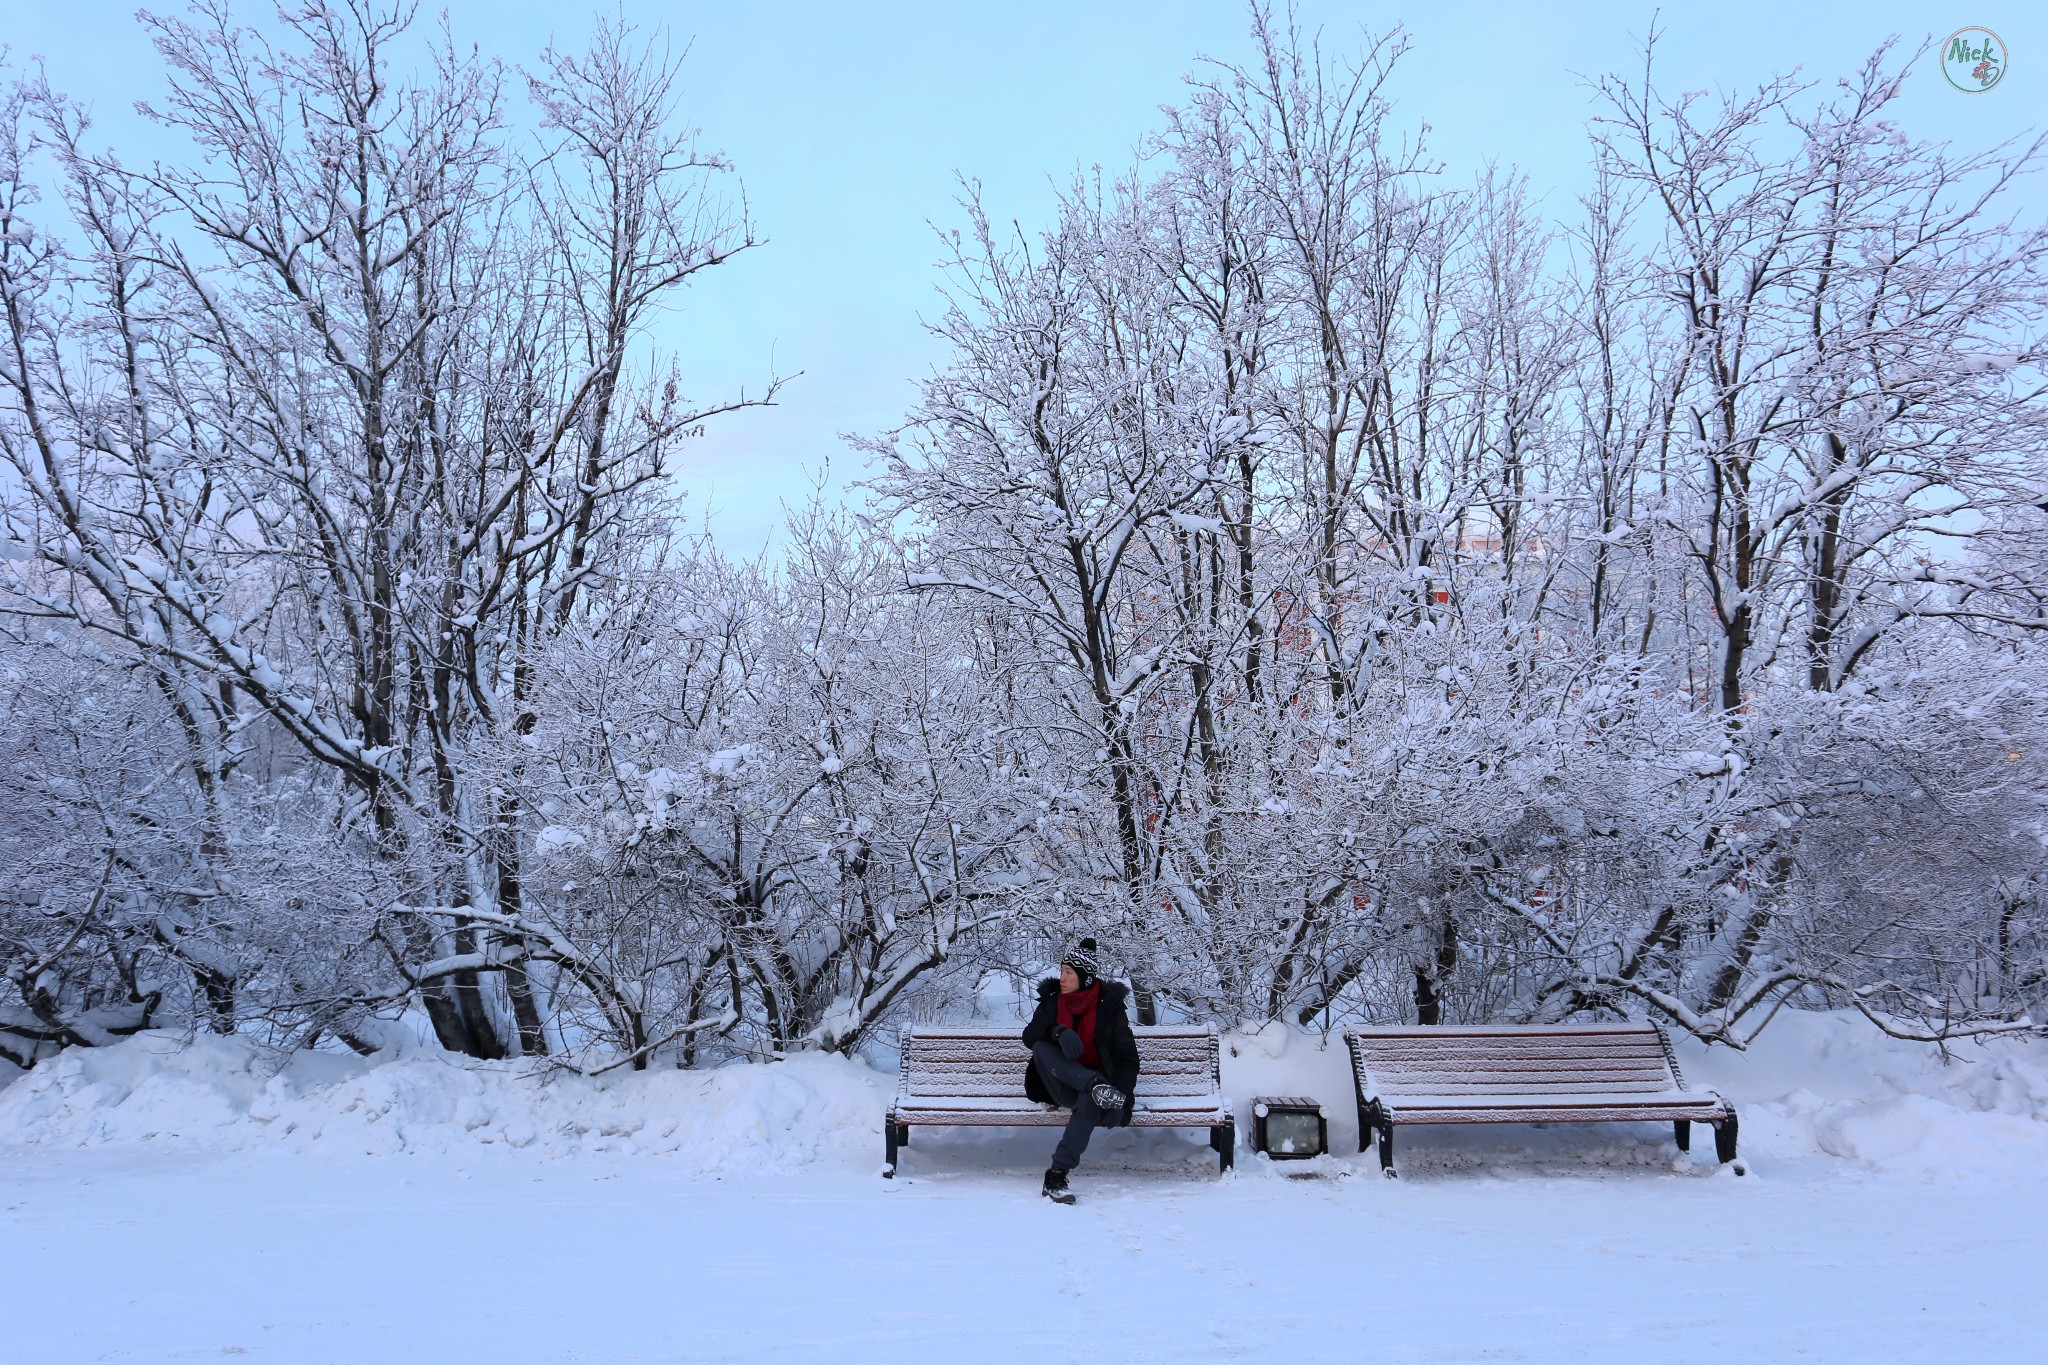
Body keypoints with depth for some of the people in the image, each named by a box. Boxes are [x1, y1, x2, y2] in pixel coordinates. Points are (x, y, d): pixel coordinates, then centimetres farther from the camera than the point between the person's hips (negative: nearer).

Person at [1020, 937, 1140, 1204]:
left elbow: (1126, 1055, -2)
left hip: (1098, 1080, -3)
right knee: (1041, 1049, -25)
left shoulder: (1109, 1004, -1)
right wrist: (1058, 1032, -26)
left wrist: (1121, 1092, -19)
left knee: (1090, 1101, -38)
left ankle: (1057, 1174, -40)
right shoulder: (1051, 997, 7)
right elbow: (1029, 1036, -4)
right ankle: (1098, 1087, -38)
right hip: (1061, 1084, 3)